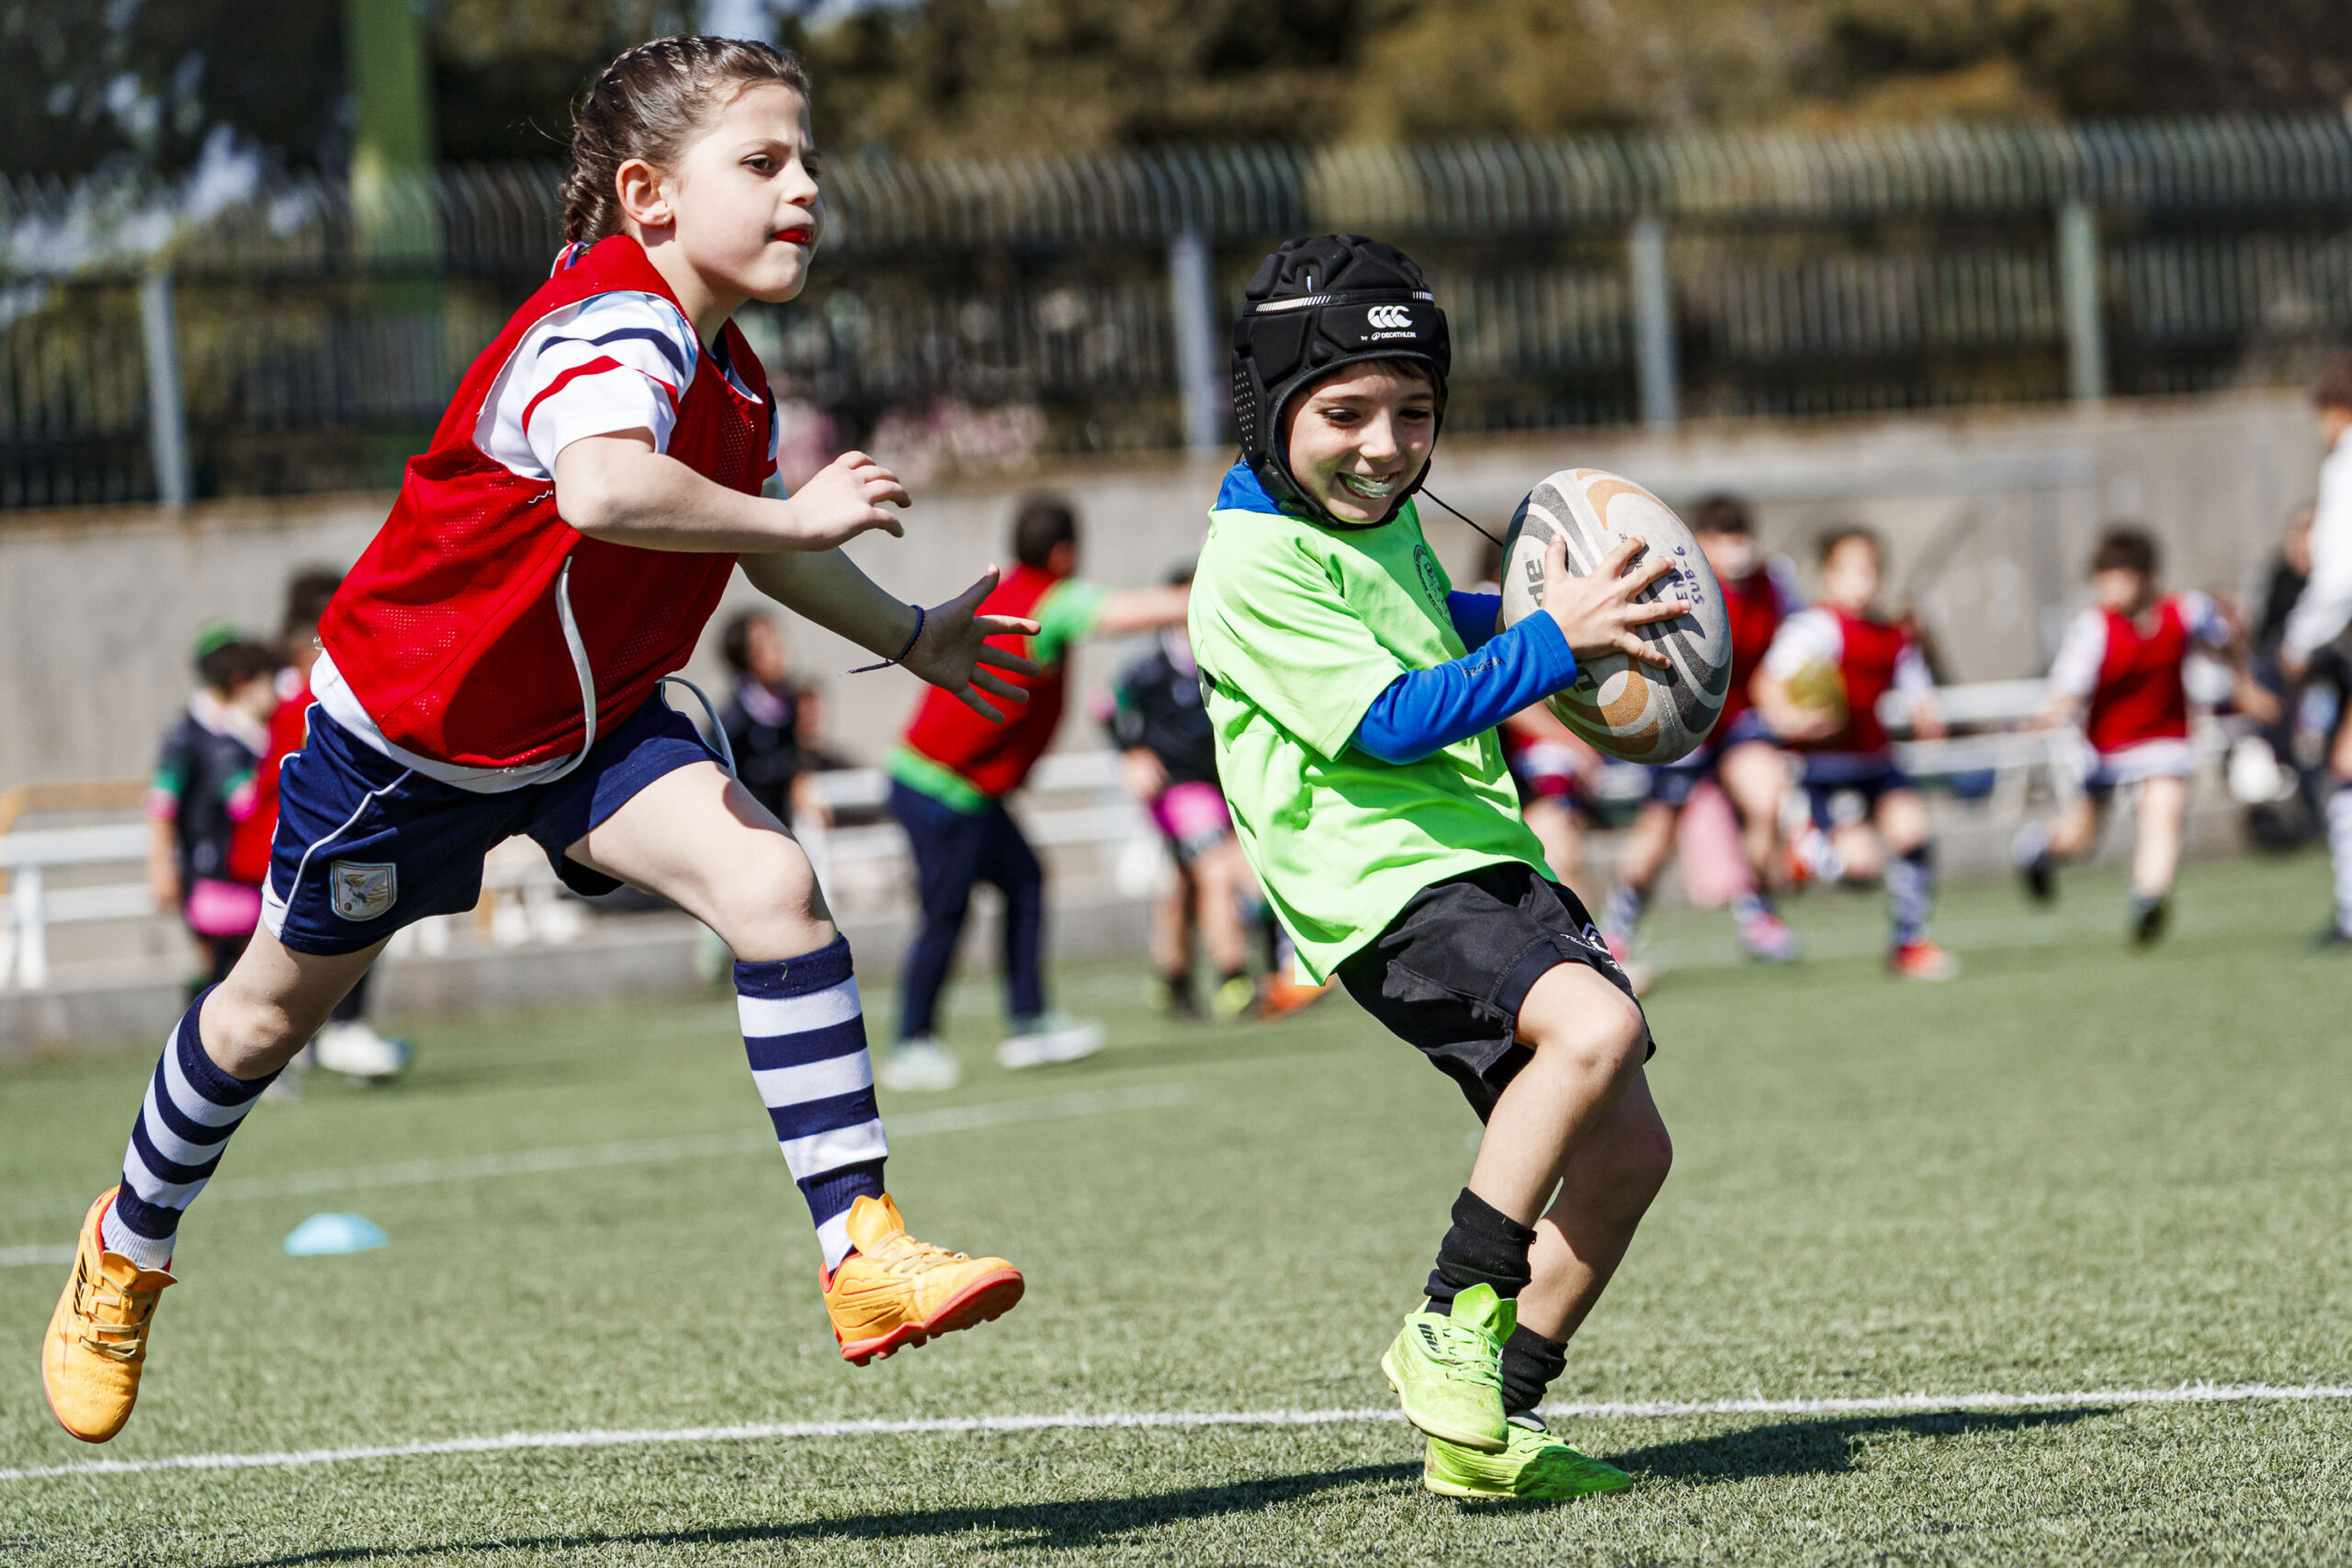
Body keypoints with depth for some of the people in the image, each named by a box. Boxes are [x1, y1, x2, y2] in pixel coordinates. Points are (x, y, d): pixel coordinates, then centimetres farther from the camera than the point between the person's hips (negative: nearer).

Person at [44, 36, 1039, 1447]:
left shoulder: (726, 372, -2)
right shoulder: (614, 328, -31)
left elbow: (739, 540, 21)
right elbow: (602, 488, -55)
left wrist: (908, 638, 21)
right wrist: (795, 516, -46)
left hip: (592, 723, 6)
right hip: (404, 730, -6)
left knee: (775, 889, -20)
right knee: (274, 1010, 13)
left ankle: (861, 1251, -22)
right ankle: (130, 1245, 41)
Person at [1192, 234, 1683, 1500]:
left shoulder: (1384, 517, 16)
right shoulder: (1253, 566, -12)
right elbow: (1388, 721, -19)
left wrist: (1557, 612, 25)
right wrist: (1552, 642, -17)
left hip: (1487, 862, 10)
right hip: (1384, 888, -10)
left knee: (1624, 1147, 4)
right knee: (1596, 1025, -32)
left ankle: (1490, 1425, 12)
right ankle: (1454, 1327, -22)